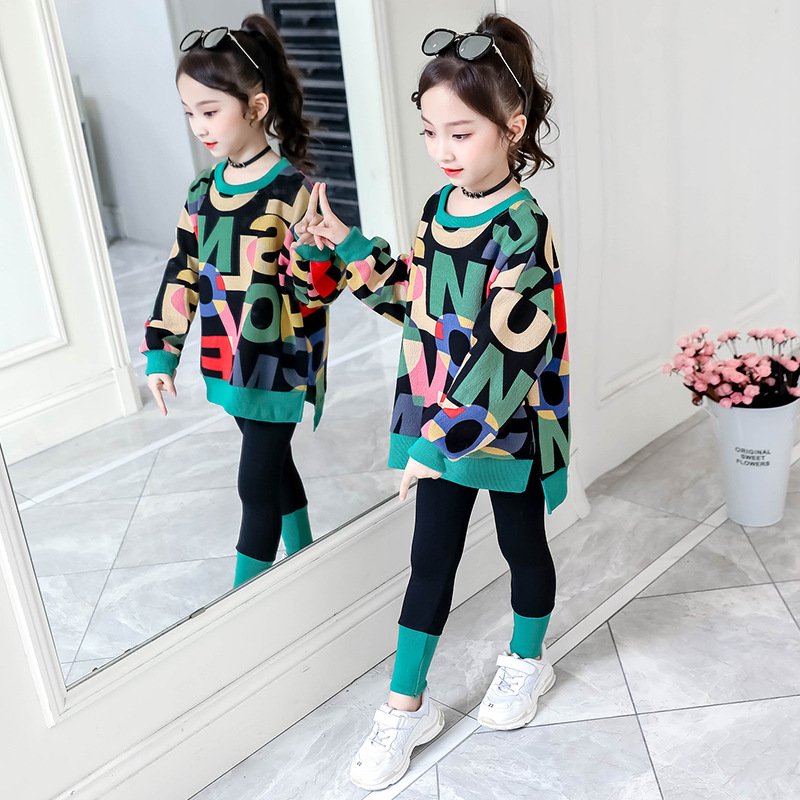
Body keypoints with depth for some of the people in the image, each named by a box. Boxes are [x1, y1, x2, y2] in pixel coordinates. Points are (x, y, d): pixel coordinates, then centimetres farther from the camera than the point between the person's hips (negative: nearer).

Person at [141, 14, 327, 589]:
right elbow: (183, 275, 9)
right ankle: (303, 556, 41)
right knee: (274, 461, 21)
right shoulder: (204, 190, 4)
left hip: (276, 365, -7)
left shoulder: (291, 191, -17)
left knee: (258, 481, 2)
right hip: (230, 362, 7)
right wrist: (162, 353, 9)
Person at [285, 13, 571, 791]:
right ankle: (407, 706, 24)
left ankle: (527, 660, 44)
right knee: (430, 558, 12)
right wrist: (351, 250, 1)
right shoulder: (439, 207, 1)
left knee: (522, 547, 18)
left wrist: (444, 440, -29)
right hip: (438, 423, 6)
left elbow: (508, 355, -27)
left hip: (508, 429, -6)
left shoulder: (523, 230, -22)